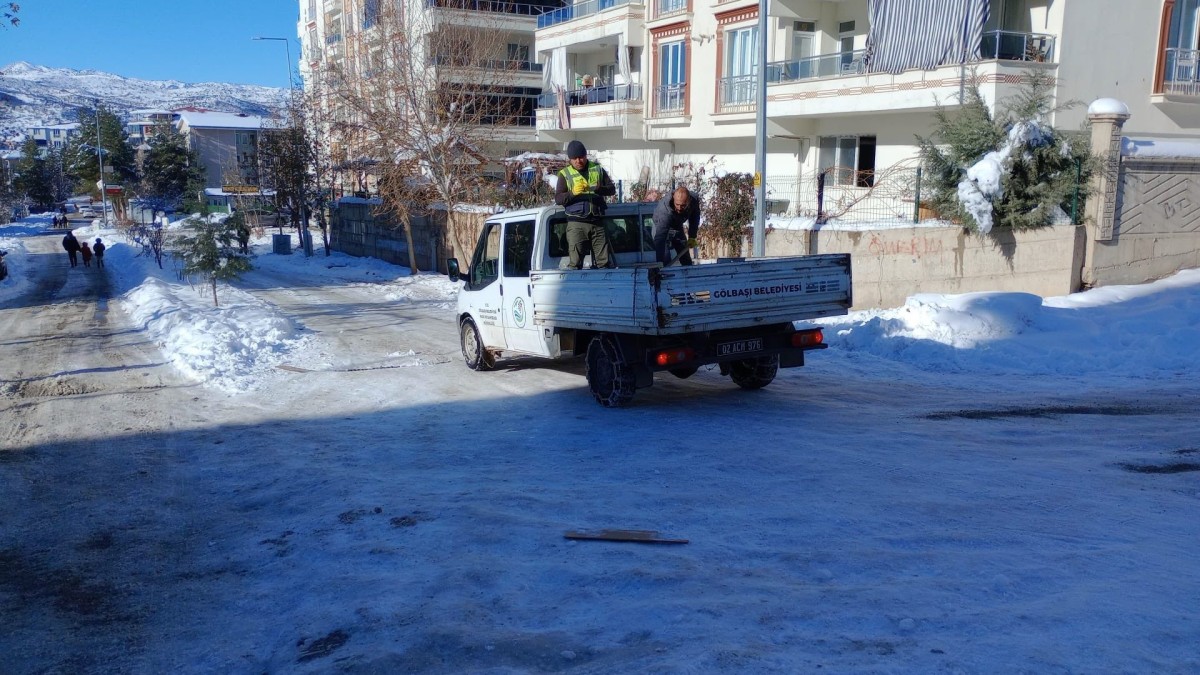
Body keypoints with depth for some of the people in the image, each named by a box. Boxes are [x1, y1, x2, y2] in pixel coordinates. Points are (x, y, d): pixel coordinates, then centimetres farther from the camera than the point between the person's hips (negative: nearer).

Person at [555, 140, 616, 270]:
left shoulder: (598, 169, 12)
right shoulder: (565, 174, 4)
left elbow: (612, 189, 7)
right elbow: (558, 199, -2)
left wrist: (598, 188, -13)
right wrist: (572, 193, -21)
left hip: (597, 222, 3)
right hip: (576, 224, -3)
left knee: (605, 261, 5)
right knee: (575, 262, -7)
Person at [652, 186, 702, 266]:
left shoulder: (694, 200, -27)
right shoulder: (665, 209, -44)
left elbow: (694, 219, -3)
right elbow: (660, 238, -49)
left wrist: (692, 237, -6)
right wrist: (659, 262, -54)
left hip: (678, 226, 5)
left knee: (686, 260, 12)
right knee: (665, 260, -20)